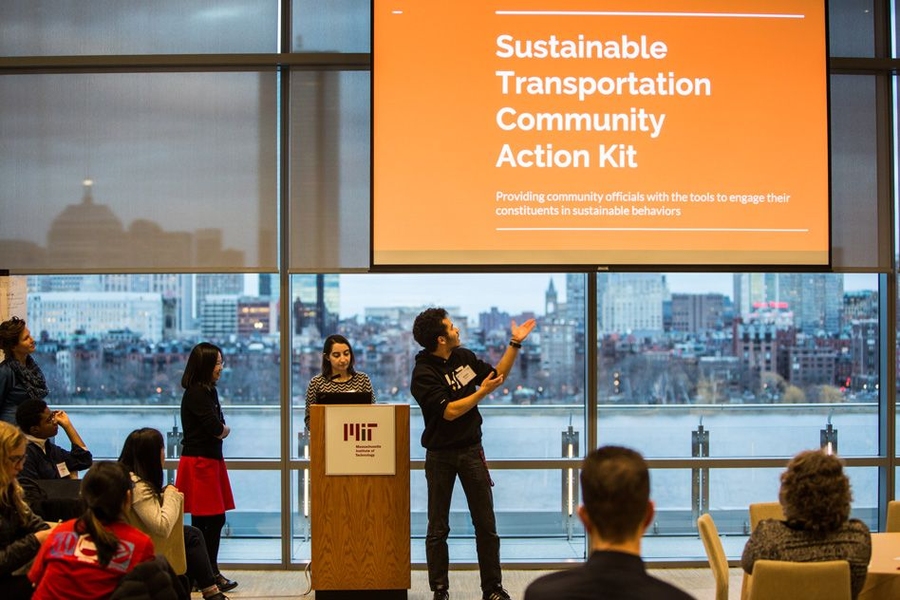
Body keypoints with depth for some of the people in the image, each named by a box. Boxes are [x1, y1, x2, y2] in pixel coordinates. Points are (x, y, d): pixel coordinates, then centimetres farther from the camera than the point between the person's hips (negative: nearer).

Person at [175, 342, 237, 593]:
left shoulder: (209, 391, 15)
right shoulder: (195, 393, -14)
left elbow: (219, 428, 14)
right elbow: (218, 429, -20)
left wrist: (219, 429, -7)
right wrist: (224, 429, 0)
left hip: (211, 459, 9)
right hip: (199, 462, -9)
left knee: (203, 522, 10)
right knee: (213, 520, -6)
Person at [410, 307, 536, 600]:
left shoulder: (463, 356, 4)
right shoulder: (423, 373, -16)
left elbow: (497, 375, 16)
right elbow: (449, 411, -21)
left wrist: (515, 344, 9)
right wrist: (483, 392, -15)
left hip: (471, 449, 5)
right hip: (440, 454, -5)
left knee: (486, 524, 5)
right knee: (438, 528, 5)